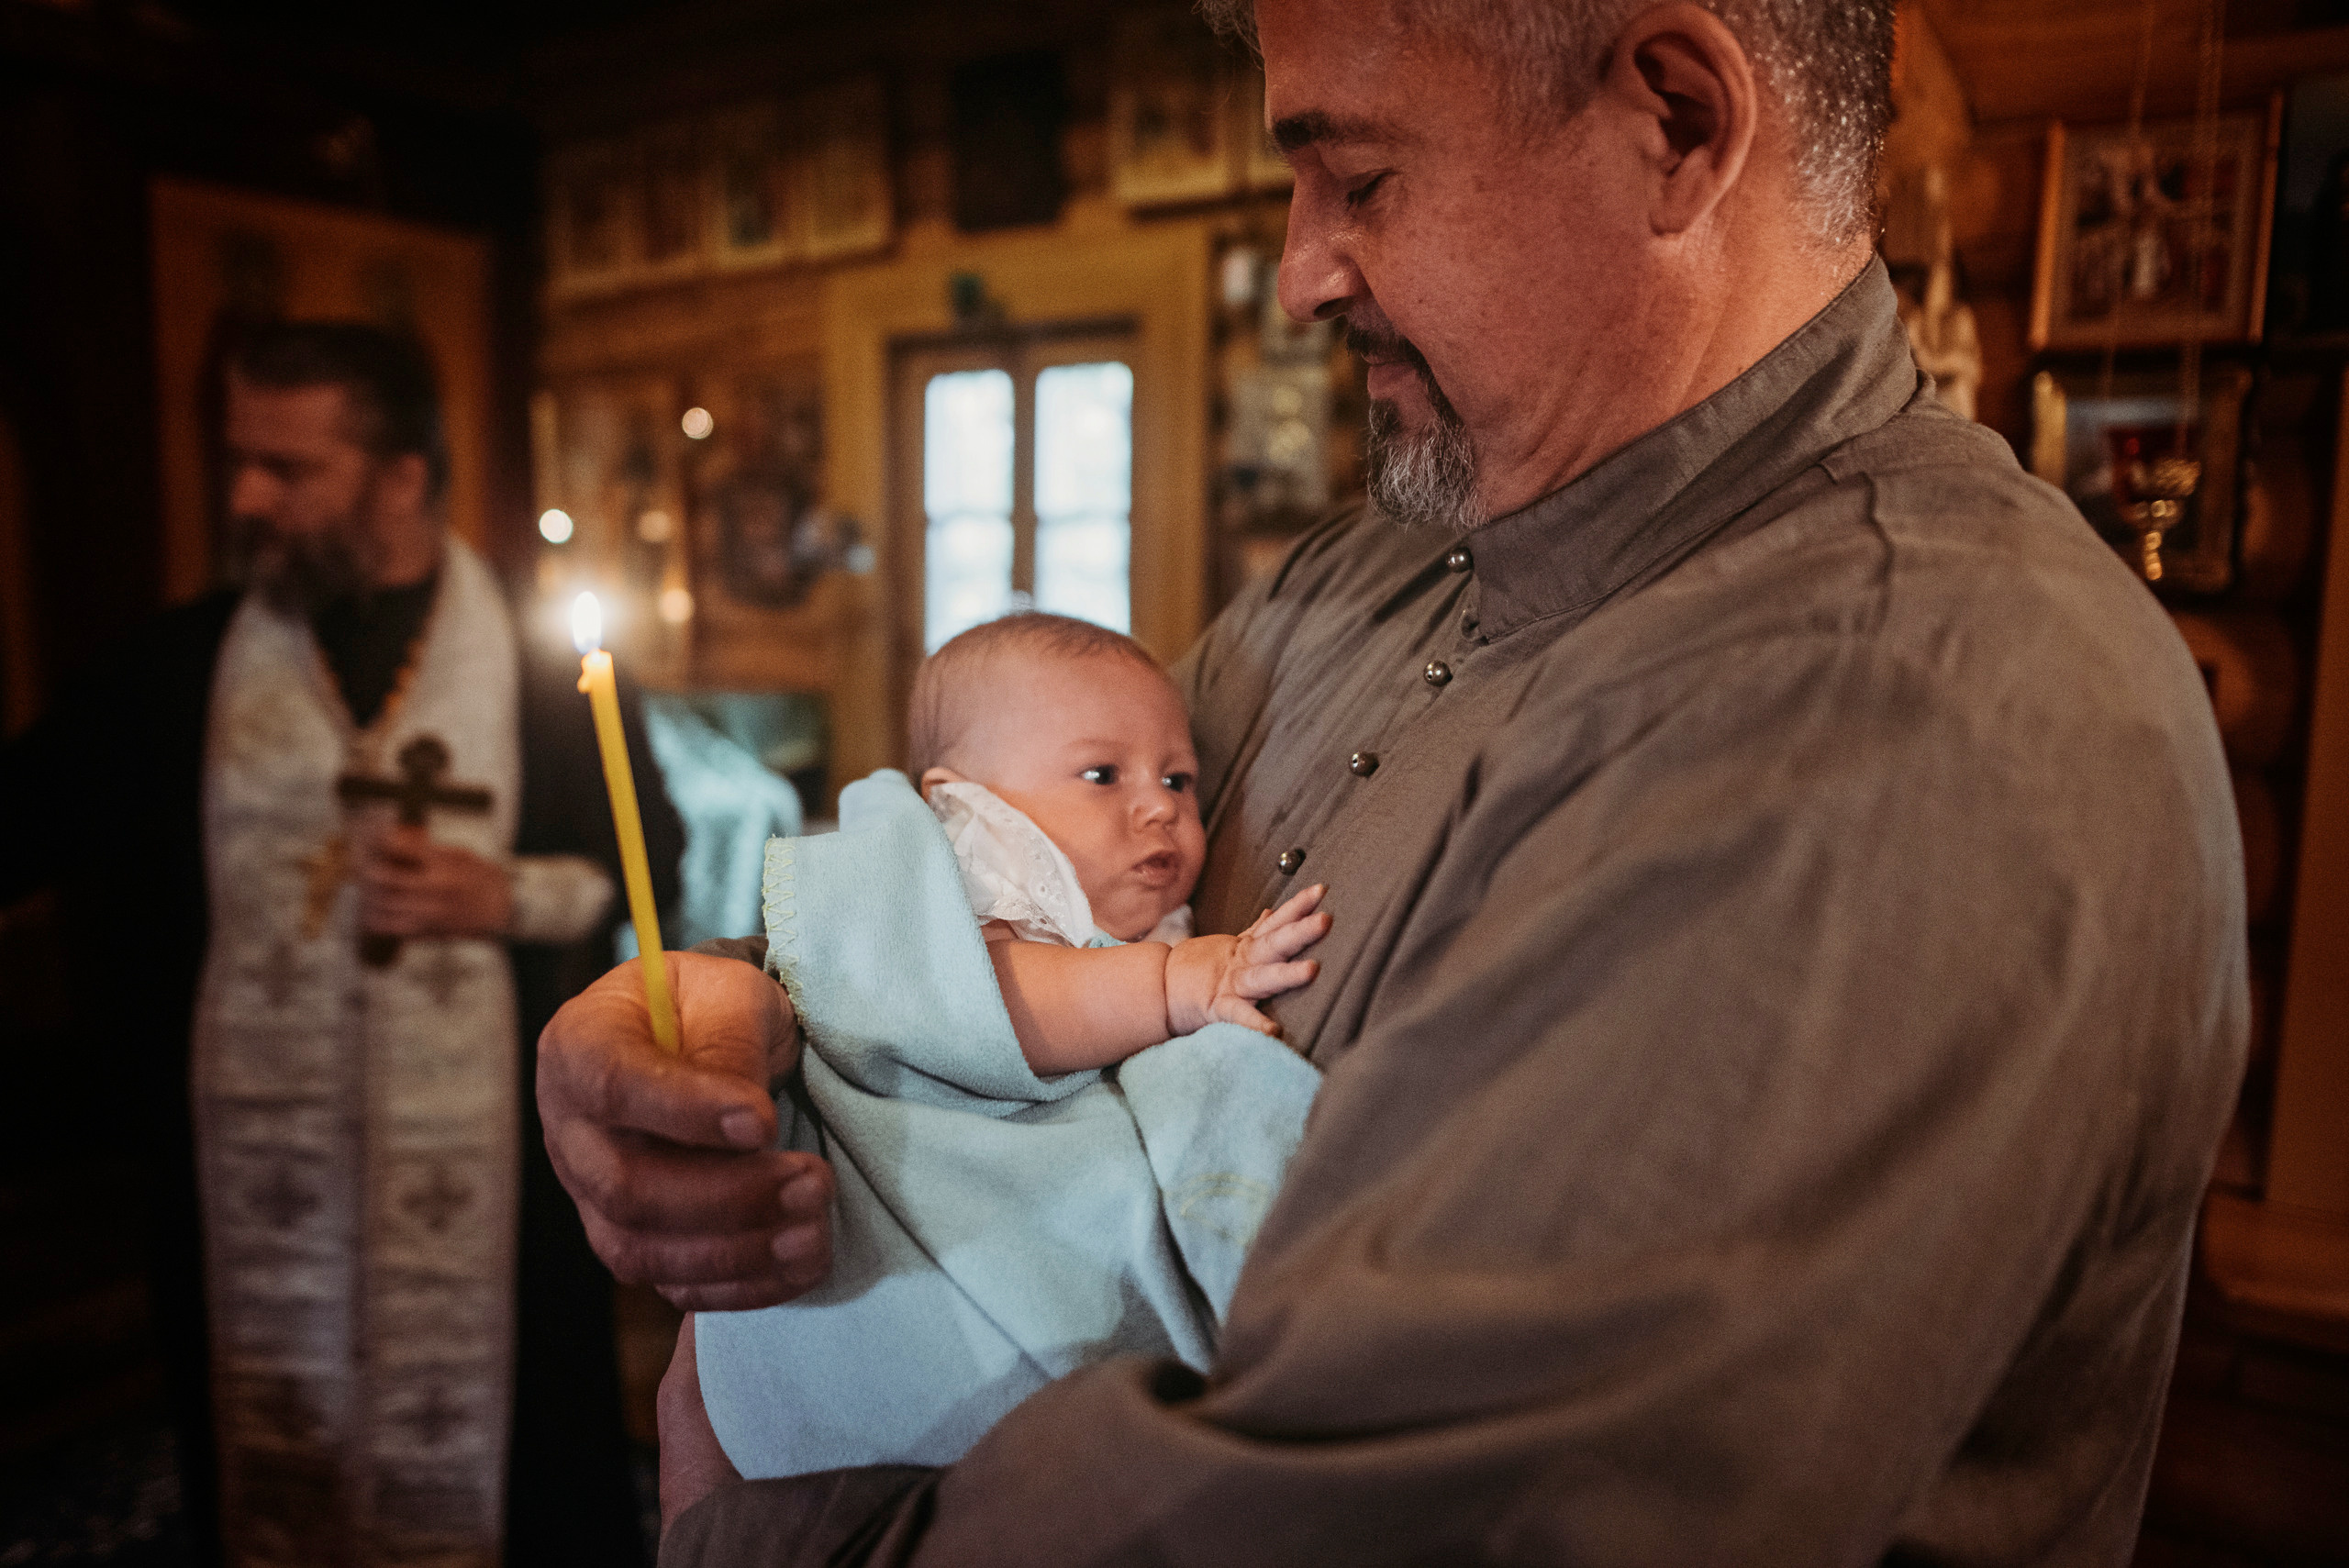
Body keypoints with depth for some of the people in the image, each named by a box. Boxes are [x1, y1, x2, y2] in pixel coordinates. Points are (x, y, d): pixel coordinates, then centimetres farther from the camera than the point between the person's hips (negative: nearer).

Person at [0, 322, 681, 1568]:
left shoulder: (546, 663, -5)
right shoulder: (181, 662, 3)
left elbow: (651, 860, 0)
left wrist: (508, 897, -16)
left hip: (481, 1147, -2)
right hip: (250, 1150, 3)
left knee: (492, 1443, 9)